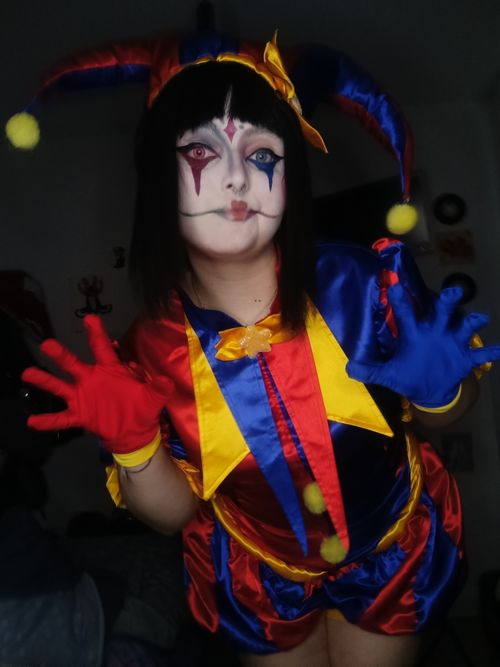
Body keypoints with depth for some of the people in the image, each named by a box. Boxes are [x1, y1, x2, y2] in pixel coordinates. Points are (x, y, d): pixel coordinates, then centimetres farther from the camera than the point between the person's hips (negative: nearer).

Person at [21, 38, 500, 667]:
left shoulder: (366, 282, -28)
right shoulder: (151, 350, -25)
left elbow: (447, 405, -9)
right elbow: (175, 511, -10)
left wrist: (437, 389, -31)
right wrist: (132, 443, -29)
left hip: (395, 551, 0)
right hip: (260, 581, 1)